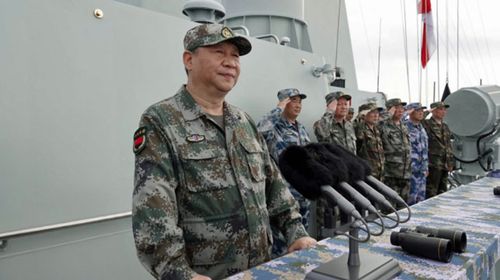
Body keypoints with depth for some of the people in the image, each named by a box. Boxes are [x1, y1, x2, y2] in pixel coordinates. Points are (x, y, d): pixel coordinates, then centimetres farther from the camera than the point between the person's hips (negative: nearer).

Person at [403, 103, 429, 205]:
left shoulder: (421, 127, 15)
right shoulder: (405, 127, -13)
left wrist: (426, 167, 22)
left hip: (422, 169, 9)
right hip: (411, 169, -9)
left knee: (421, 197, 14)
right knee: (411, 198, -5)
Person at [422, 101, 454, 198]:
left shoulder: (445, 126, 16)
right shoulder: (426, 124, -8)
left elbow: (449, 145, 20)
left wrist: (450, 162, 15)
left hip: (444, 165, 8)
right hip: (433, 165, -8)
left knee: (442, 192, 14)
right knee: (431, 192, -4)